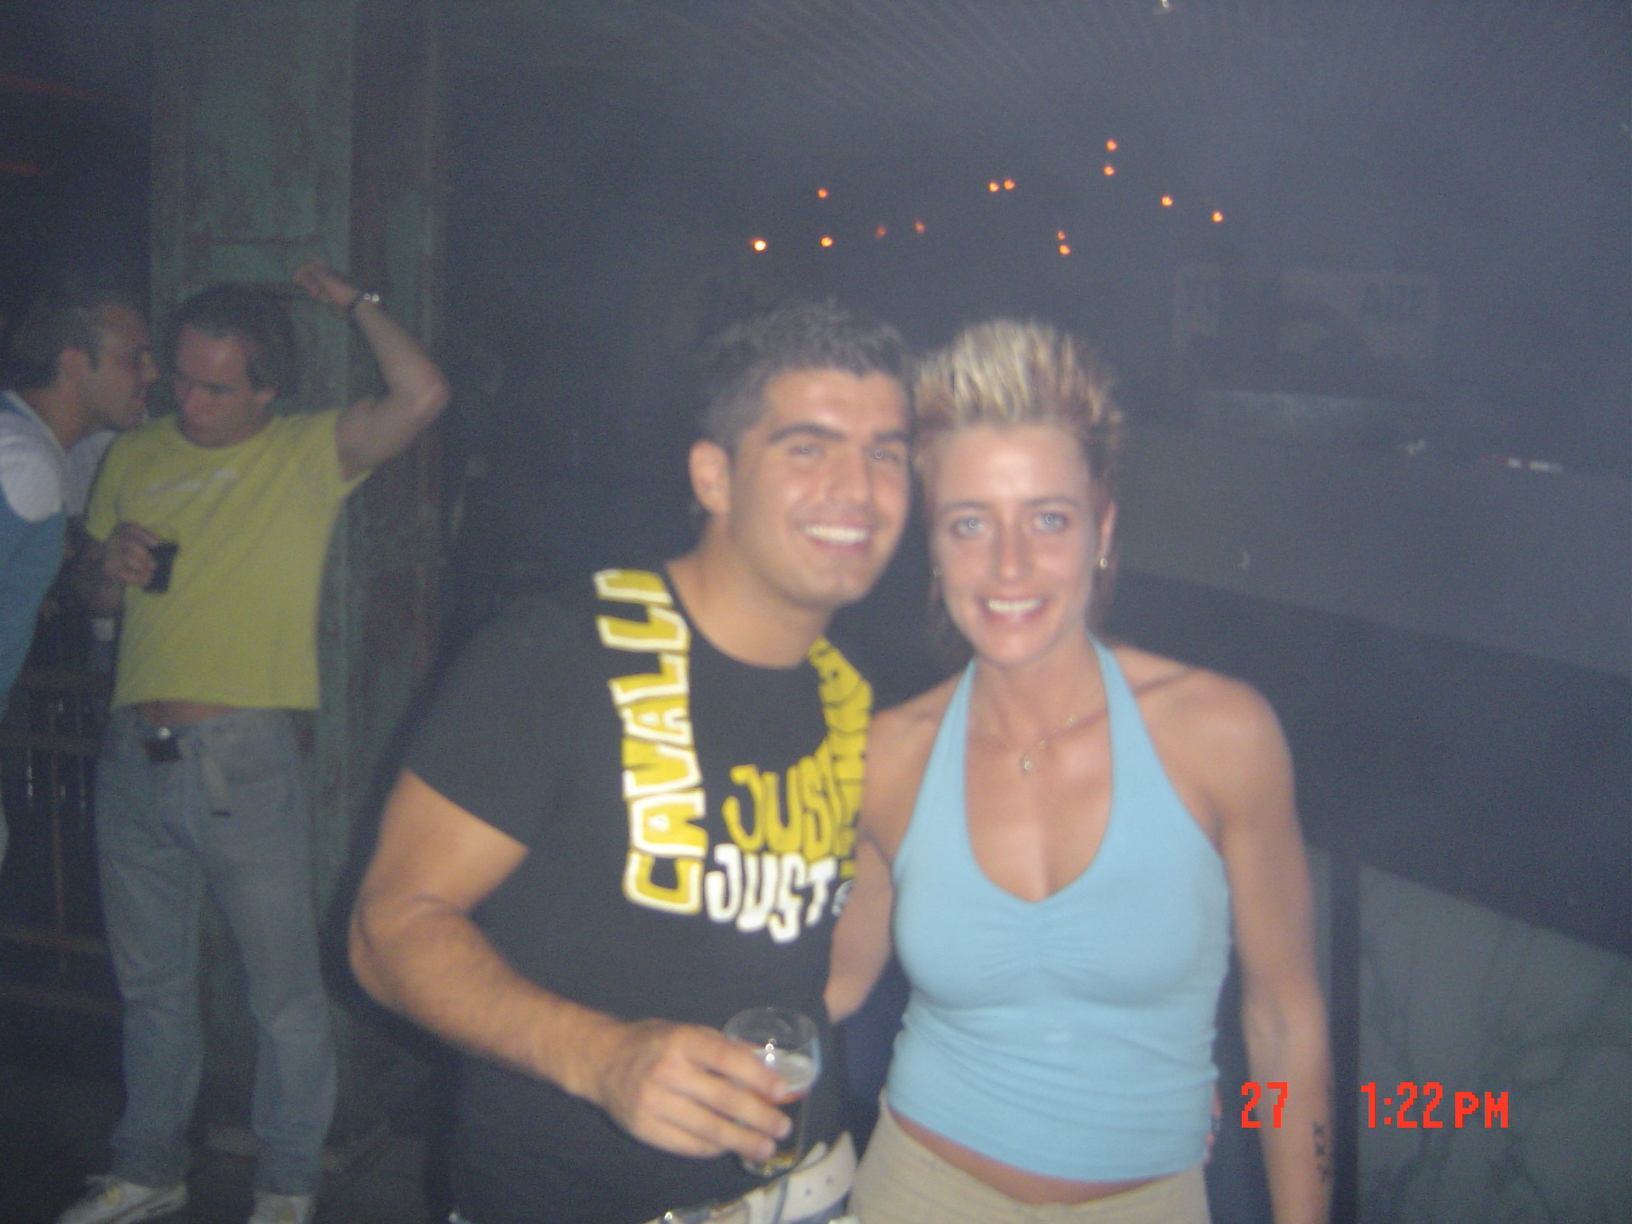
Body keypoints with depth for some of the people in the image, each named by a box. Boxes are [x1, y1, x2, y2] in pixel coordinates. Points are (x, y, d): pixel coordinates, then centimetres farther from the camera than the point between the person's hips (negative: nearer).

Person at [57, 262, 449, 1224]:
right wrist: (110, 568, -3)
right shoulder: (136, 456, 12)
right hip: (134, 755, 5)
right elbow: (93, 595, 20)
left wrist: (353, 301, -8)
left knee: (285, 988, 4)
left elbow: (422, 395, -20)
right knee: (152, 981, 18)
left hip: (242, 757, -5)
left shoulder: (310, 452, -3)